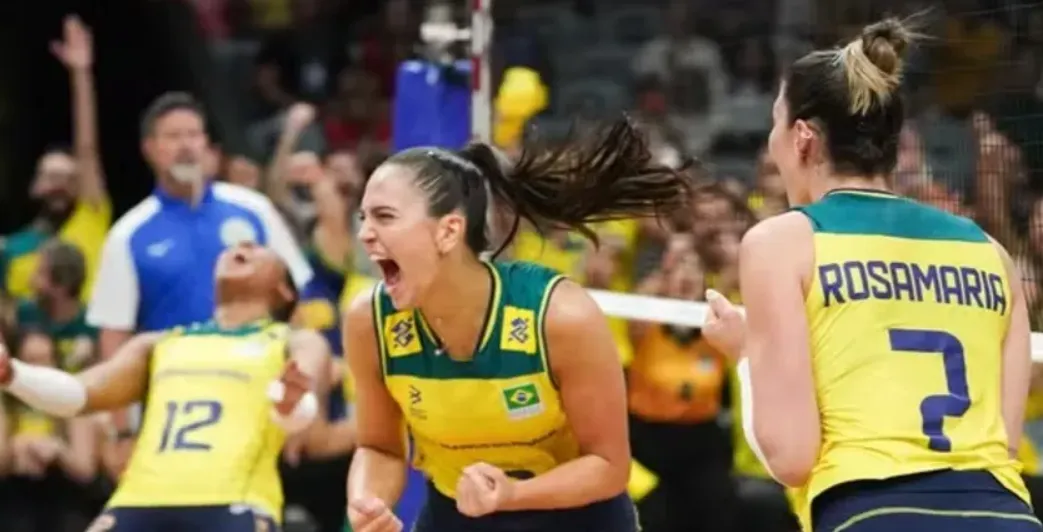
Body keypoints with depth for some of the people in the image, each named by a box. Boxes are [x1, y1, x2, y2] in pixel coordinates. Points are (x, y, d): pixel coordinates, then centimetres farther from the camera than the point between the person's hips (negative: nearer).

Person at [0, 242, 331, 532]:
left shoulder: (296, 344, 17)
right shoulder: (158, 345, 28)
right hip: (141, 503, 4)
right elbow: (80, 394, 17)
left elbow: (303, 413, -4)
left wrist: (293, 406, -31)